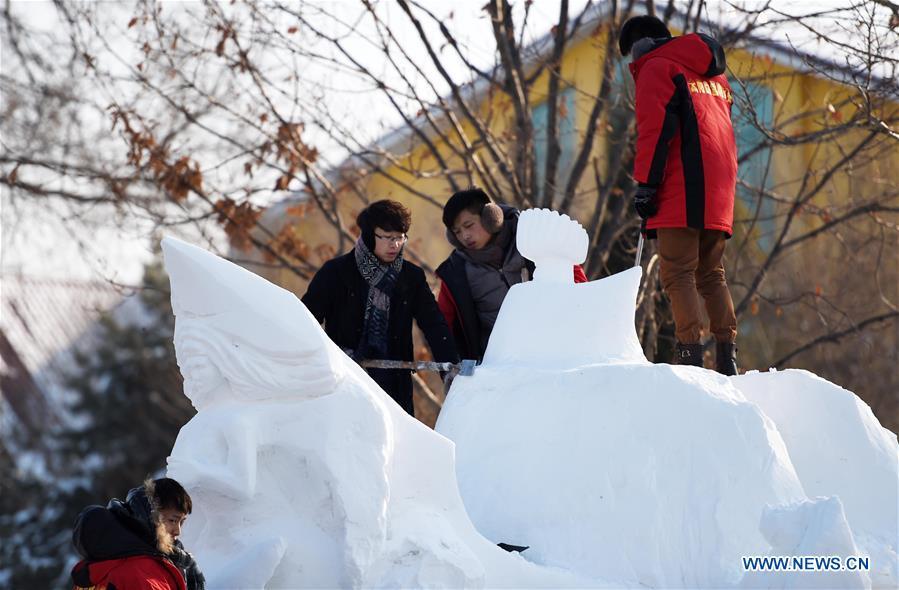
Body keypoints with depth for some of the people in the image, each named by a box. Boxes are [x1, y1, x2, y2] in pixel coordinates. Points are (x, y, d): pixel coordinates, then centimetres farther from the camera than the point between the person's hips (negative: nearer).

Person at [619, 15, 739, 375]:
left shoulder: (656, 68, 2)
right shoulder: (714, 75, 27)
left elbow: (655, 129, -11)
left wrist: (645, 184, -13)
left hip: (681, 194, -7)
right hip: (719, 195, 8)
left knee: (677, 273, -9)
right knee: (711, 274, 11)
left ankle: (690, 351, -20)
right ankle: (727, 355, 3)